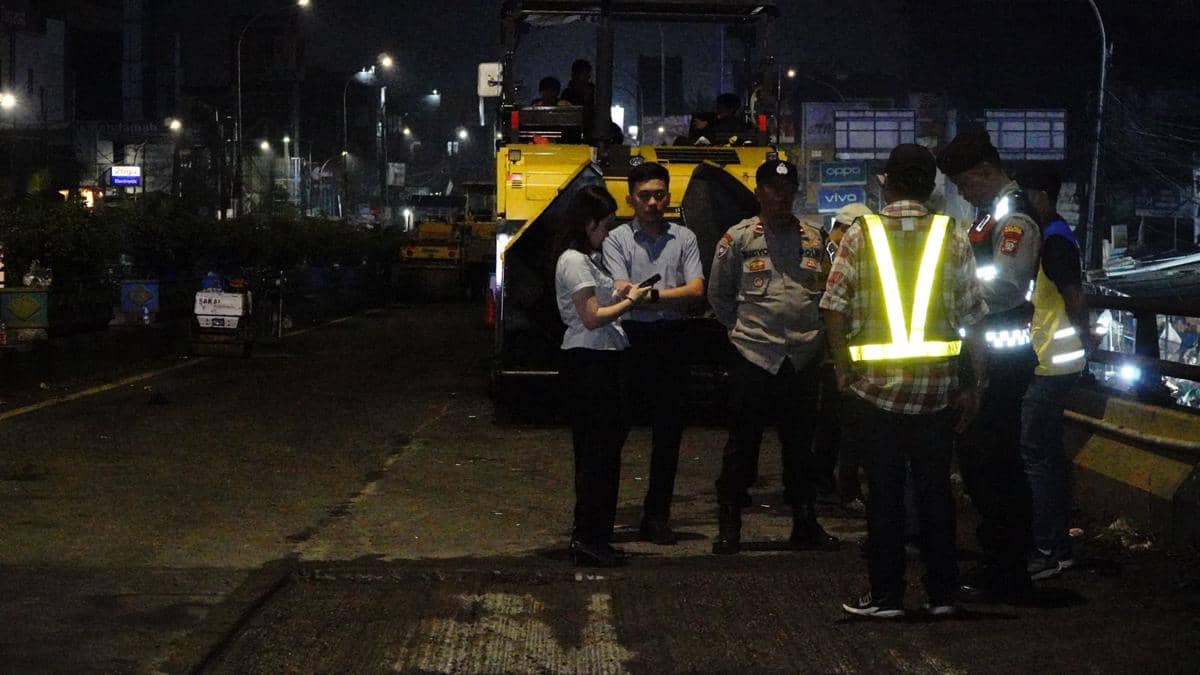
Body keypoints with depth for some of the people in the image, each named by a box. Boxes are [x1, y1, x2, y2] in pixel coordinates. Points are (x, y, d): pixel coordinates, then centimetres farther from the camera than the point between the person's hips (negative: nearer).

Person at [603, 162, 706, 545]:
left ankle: (657, 516, 12)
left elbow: (696, 290, -1)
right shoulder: (617, 239, 5)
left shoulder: (684, 238, 11)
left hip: (671, 340, 3)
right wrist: (671, 294, -13)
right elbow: (621, 291, -7)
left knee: (668, 430, 5)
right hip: (629, 339, -3)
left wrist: (647, 293, -10)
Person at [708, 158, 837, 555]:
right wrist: (743, 328, 5)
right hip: (754, 355, -3)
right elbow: (718, 295, 8)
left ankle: (805, 525, 17)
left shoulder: (813, 239, 11)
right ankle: (729, 527, 7)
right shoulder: (738, 238, 2)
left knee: (800, 445, 10)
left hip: (804, 356, 3)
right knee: (742, 445, 0)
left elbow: (827, 292, 18)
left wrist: (815, 332, 9)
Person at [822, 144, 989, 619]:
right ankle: (941, 593, 16)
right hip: (936, 385, 2)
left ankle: (886, 595, 9)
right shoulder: (952, 237, 1)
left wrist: (843, 369, 4)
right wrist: (975, 385, 8)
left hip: (874, 383, -2)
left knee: (884, 491, 5)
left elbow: (835, 309, -6)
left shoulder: (860, 234, -3)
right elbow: (972, 319, 2)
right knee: (935, 489, 11)